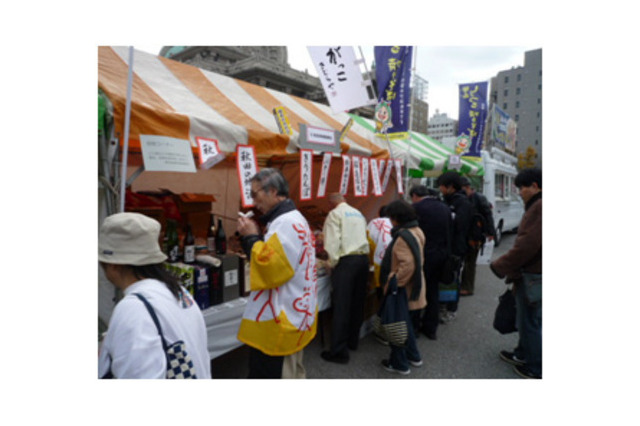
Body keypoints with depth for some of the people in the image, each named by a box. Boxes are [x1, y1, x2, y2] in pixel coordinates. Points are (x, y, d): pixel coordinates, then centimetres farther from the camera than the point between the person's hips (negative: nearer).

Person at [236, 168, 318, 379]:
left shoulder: (286, 223, -22)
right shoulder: (291, 219, 13)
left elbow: (271, 268, -27)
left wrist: (251, 237, -15)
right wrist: (253, 236, 6)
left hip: (279, 322, -11)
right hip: (289, 316, 11)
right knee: (291, 373, 23)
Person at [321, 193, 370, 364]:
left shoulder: (335, 214, -3)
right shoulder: (358, 213, 18)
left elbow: (333, 241, -11)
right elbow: (362, 237, 17)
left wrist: (332, 263, -4)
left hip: (346, 260, -7)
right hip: (363, 258, 7)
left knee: (341, 306, -3)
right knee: (357, 303, 15)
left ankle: (339, 351, 2)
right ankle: (353, 341, 28)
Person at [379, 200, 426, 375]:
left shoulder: (404, 236, -24)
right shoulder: (416, 231, 7)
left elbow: (407, 265, -33)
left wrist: (394, 281, -22)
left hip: (403, 290, -10)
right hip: (413, 287, 10)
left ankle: (399, 363, 20)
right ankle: (413, 356, 38)